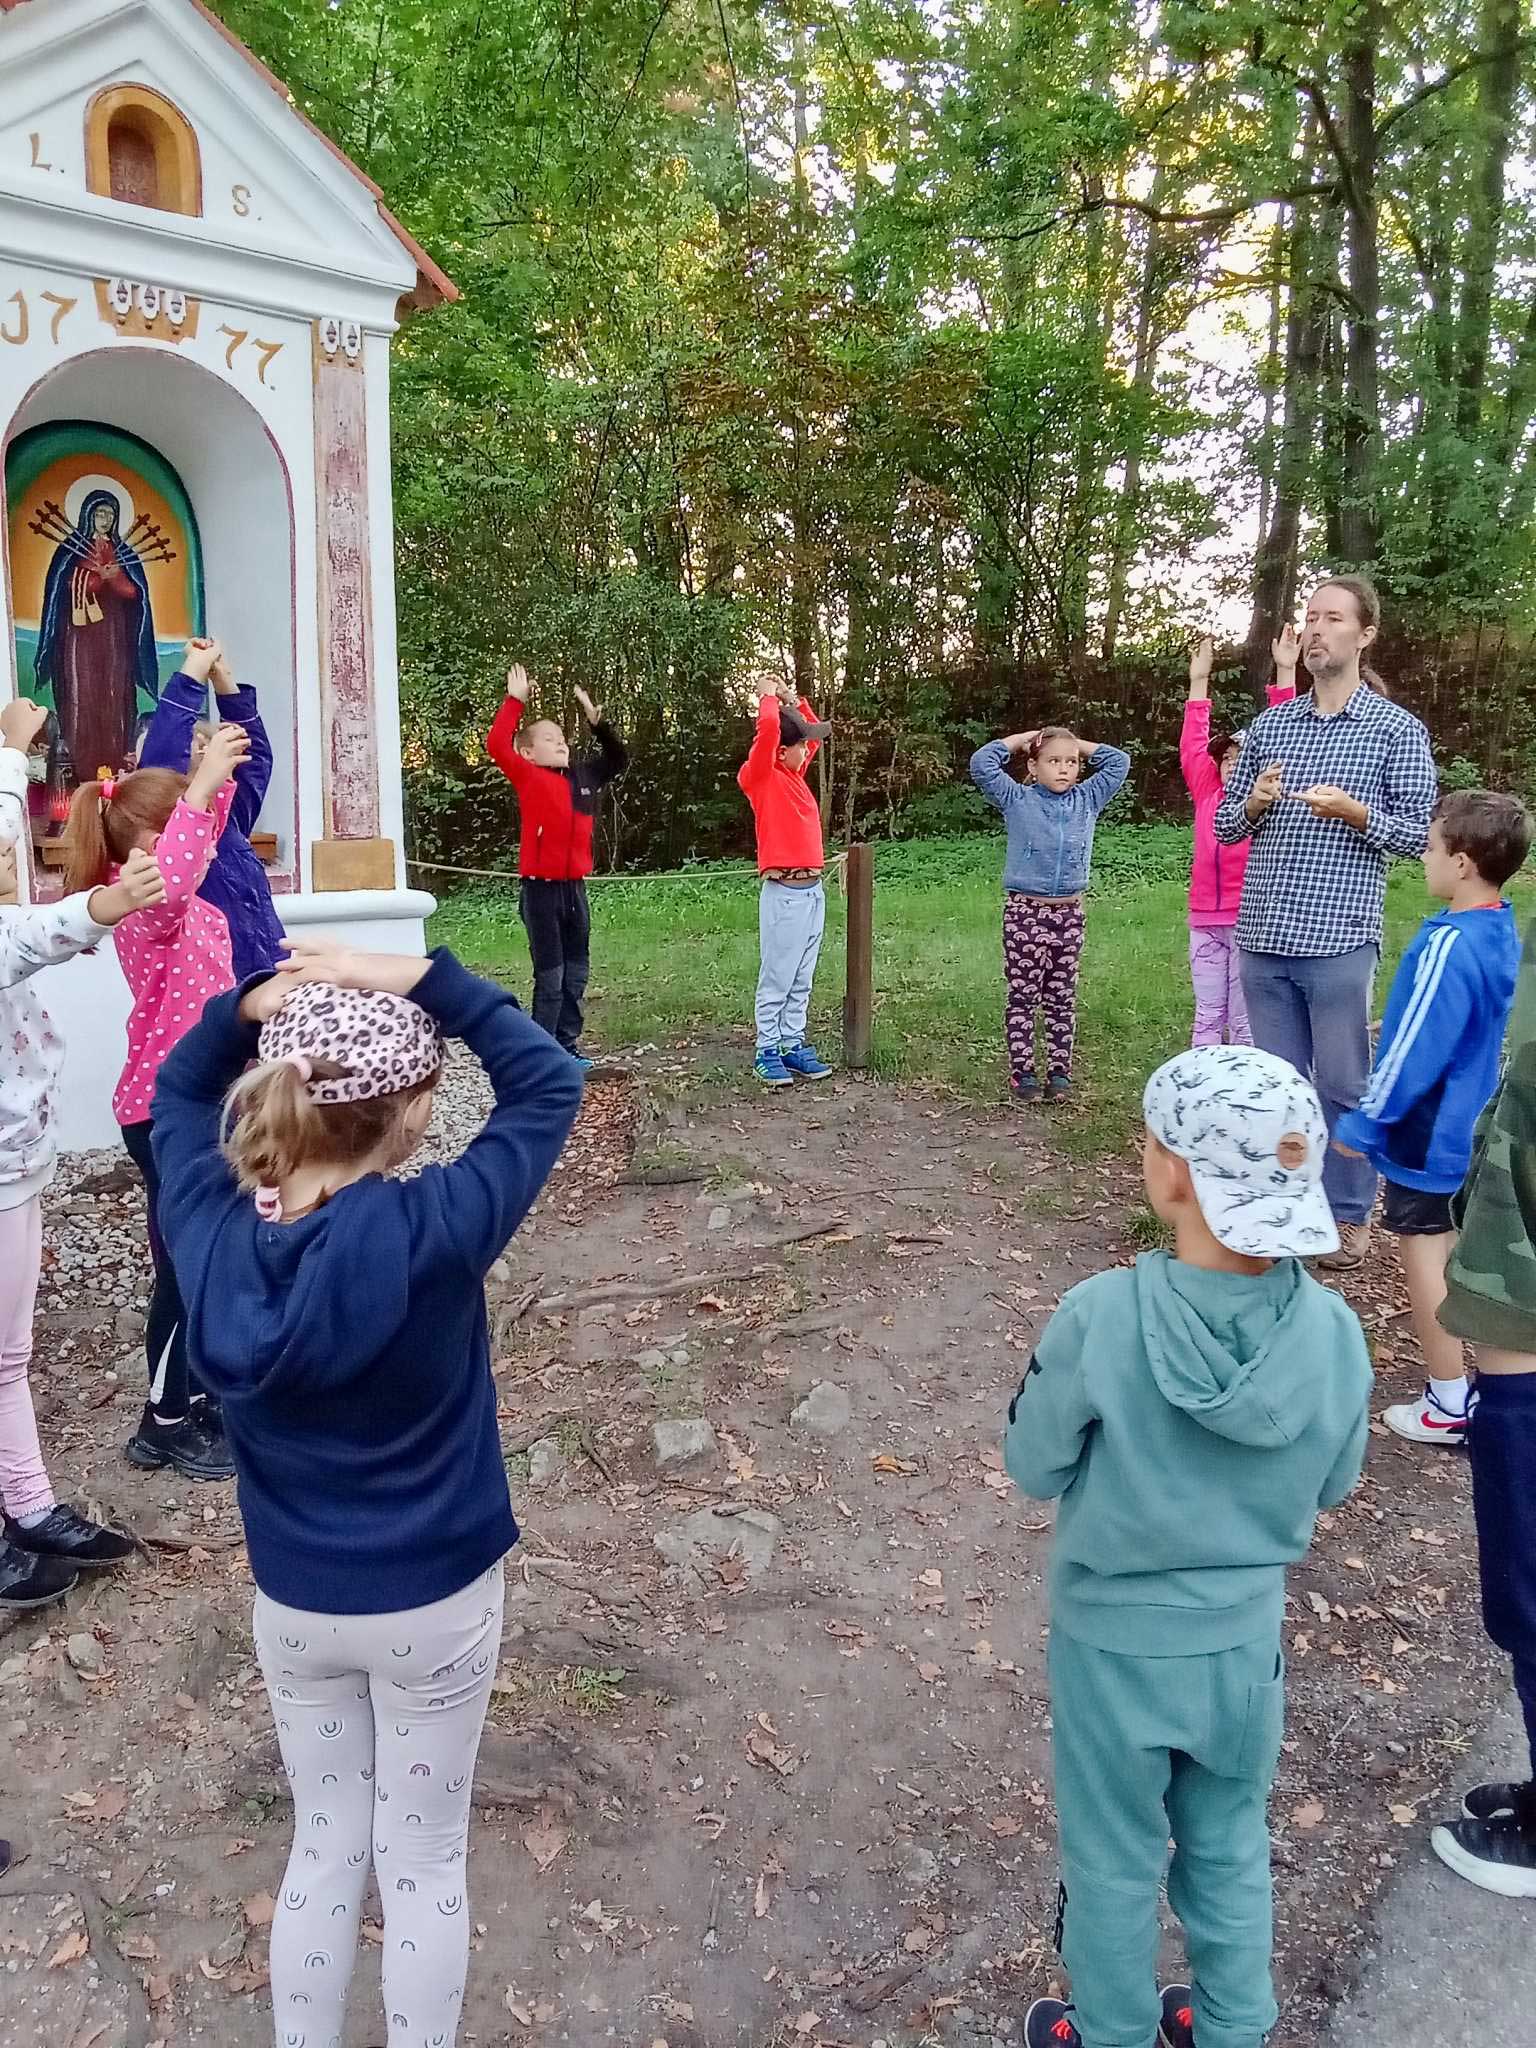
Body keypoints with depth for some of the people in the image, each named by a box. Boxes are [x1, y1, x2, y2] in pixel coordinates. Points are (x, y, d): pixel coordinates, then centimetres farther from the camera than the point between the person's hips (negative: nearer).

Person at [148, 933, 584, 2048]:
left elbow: (178, 1092, 3)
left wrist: (248, 1006, -14)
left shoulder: (213, 1234, -17)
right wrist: (425, 979, -22)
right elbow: (550, 1084, -18)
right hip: (434, 1603, -4)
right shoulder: (429, 1234, -29)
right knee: (424, 1860, 18)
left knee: (324, 1845, 25)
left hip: (292, 1604, 4)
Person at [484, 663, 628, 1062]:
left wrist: (595, 720, 13)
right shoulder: (528, 777, -5)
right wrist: (515, 700, -14)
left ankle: (567, 1046, 20)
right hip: (541, 888, -6)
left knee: (576, 974, 11)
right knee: (550, 976, -3)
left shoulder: (584, 776, 11)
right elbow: (497, 745, -17)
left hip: (574, 887, 6)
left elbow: (618, 758, 24)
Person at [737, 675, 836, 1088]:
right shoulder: (759, 776, -8)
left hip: (813, 888, 8)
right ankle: (767, 1052, 2)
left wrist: (795, 700, 18)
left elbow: (813, 732, 30)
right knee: (777, 977, -4)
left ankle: (794, 1045, 14)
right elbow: (768, 728, -22)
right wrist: (769, 696, -4)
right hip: (784, 892, -8)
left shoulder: (795, 771, 15)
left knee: (802, 980, 9)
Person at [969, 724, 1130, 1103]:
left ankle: (1059, 1073, 16)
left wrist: (1078, 744, 11)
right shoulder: (1017, 801, -2)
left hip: (1069, 914, 3)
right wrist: (1020, 740, 0)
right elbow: (981, 764, -10)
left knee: (1062, 1000, 10)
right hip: (1024, 913, -3)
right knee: (1022, 998, 3)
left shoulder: (1088, 800, 7)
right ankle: (1022, 1073, 9)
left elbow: (1119, 762, 13)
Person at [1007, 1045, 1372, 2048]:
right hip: (1245, 1639, 3)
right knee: (1230, 1847, 28)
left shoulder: (1102, 1316, -29)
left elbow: (1034, 1467, -14)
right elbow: (1331, 1487, -2)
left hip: (1115, 1643, -2)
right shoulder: (1332, 1330, -19)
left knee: (1114, 1861, 22)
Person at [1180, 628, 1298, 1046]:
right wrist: (1198, 682, 15)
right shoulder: (1207, 793, 10)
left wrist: (1285, 673, -12)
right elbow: (1192, 748, 15)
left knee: (1245, 1021, 2)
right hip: (1206, 921, 4)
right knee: (1207, 1018, 11)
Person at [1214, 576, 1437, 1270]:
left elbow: (1419, 833, -2)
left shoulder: (1396, 729, 0)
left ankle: (1350, 1216, 18)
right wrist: (1254, 803, -7)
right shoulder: (1269, 725, 11)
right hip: (1262, 939, 4)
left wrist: (1354, 812, -18)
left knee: (1343, 1085, 3)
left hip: (1339, 940, -4)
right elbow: (1224, 826, 14)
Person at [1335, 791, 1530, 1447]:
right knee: (1456, 1250, 20)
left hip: (1428, 1135, -9)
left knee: (1423, 1253, 3)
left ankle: (1449, 1405, 12)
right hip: (1473, 1127, 9)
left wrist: (1362, 1125, -13)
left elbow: (1412, 1049, -24)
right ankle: (1472, 1384, 32)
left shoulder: (1447, 945, -27)